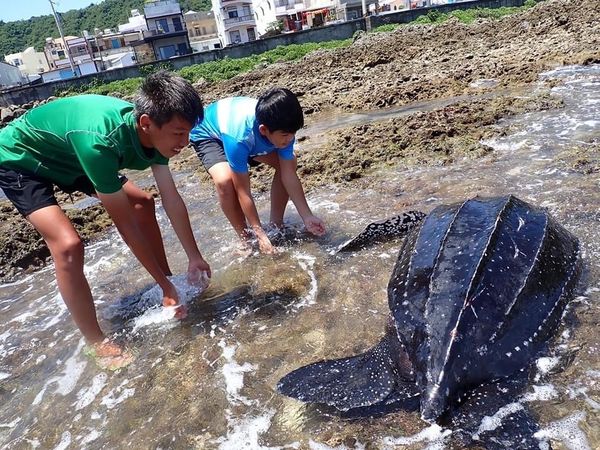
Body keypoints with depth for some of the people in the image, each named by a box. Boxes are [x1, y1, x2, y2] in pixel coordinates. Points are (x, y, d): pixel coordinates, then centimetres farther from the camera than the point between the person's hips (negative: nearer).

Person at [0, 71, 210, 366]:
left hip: (66, 156, 7)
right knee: (68, 244, -24)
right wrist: (164, 285, -26)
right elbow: (125, 224, -35)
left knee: (142, 203, 3)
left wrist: (194, 257, -8)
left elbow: (172, 200, -12)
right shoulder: (98, 142, -42)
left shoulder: (152, 131, -20)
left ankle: (174, 291, 16)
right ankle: (97, 344, -7)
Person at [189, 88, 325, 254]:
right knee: (225, 180, -34)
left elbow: (289, 174, -21)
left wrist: (307, 217, -24)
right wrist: (261, 235, -32)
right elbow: (243, 191, -36)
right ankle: (246, 239, -10)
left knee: (289, 163, -7)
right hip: (207, 134, -5)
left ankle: (276, 225, 7)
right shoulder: (239, 138, -45)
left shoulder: (282, 127, -29)